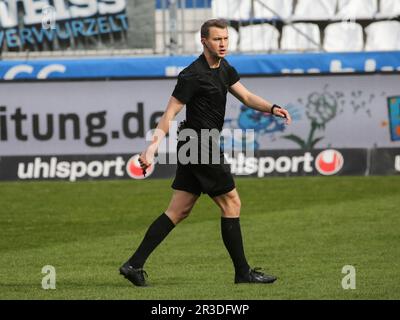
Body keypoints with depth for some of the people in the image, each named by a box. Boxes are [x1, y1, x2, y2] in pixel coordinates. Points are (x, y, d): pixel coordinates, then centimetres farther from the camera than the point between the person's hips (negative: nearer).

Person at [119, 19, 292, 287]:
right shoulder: (193, 76, -16)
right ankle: (243, 272, 6)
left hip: (193, 149, 10)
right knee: (231, 203, -2)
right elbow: (170, 114, -17)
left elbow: (246, 97, 17)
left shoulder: (224, 69, 12)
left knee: (178, 211, 8)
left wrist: (272, 108, -1)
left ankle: (134, 265, 6)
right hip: (201, 147, -10)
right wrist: (152, 148, -23)